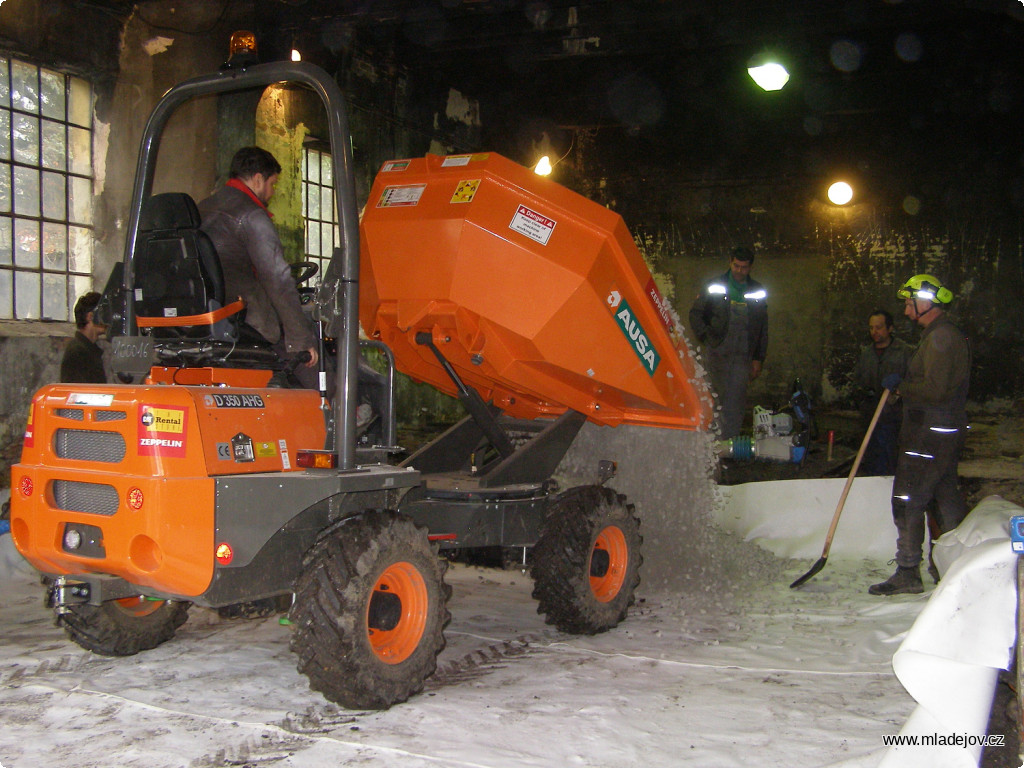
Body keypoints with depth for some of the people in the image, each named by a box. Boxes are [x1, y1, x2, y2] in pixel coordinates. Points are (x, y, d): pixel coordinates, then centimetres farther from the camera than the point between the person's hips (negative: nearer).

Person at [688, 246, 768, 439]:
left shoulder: (757, 292, 11)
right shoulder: (715, 287, 6)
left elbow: (762, 328, 13)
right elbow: (695, 314, 11)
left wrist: (758, 358, 8)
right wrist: (706, 337, -2)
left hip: (743, 355, 1)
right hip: (718, 352, -1)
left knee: (736, 401, -6)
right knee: (722, 397, 1)